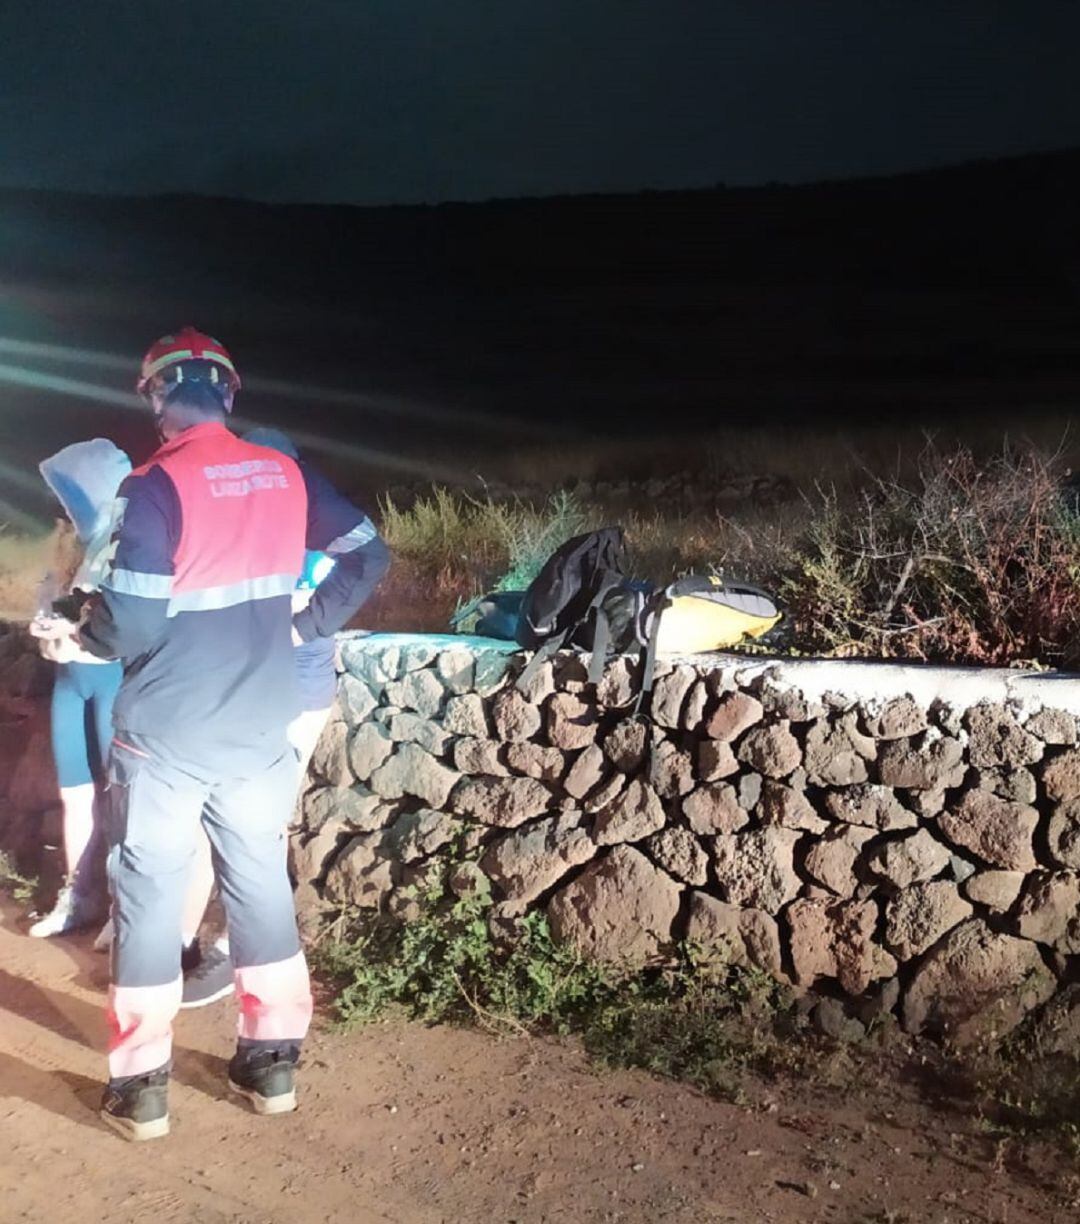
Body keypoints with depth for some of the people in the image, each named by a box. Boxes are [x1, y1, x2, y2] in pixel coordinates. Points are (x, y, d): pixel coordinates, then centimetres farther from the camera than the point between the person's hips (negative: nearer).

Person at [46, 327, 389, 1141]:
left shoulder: (156, 487, -16)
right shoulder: (285, 474, 0)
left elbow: (130, 624, -20)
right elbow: (368, 555, 7)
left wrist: (81, 633, 1)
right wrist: (307, 624, 12)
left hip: (165, 738, -4)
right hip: (260, 732, 4)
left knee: (149, 899, 9)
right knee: (263, 885, 16)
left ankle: (142, 1087, 18)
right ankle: (273, 1062, 25)